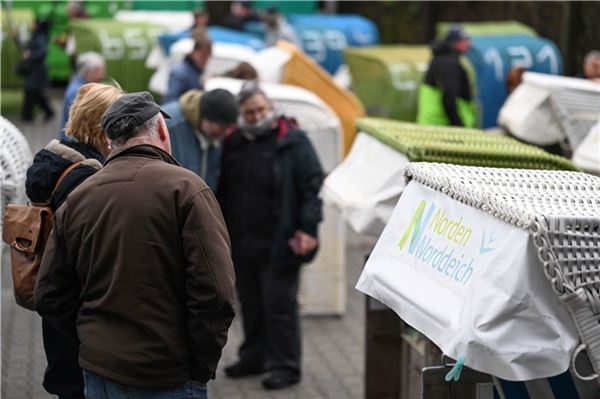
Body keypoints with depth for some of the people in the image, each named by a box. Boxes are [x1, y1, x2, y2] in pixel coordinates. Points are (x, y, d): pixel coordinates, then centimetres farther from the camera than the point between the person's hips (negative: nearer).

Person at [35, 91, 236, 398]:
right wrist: (201, 370, -7)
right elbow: (215, 293, -18)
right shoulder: (185, 188, -11)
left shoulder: (75, 199, 5)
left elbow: (49, 298, 8)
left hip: (97, 373, 5)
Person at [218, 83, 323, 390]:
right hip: (241, 243, 6)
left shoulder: (293, 142, -6)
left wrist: (308, 228, -16)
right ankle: (254, 357, 29)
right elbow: (222, 190, 19)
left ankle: (284, 365, 7)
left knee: (279, 304, -2)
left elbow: (312, 186, -9)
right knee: (250, 303, 15)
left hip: (278, 244, -6)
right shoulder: (234, 144, 10)